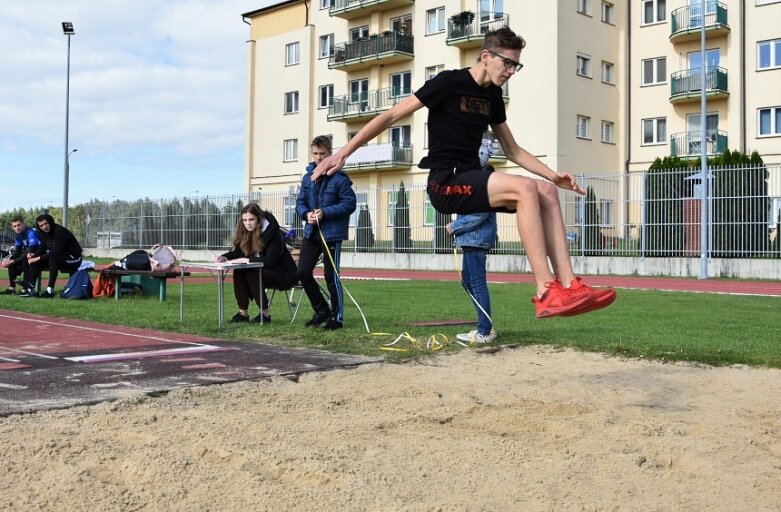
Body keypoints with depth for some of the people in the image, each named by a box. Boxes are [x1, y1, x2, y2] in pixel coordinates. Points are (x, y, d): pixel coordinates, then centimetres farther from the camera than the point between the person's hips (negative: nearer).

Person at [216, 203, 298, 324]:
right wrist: (225, 257, -18)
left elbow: (270, 261, -27)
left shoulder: (271, 232, -21)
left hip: (283, 274, -7)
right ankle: (243, 313, -12)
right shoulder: (245, 232, 0)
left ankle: (265, 314, -19)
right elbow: (237, 252, 2)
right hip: (266, 270, 7)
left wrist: (246, 260, -31)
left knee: (252, 273, -29)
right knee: (238, 271, -16)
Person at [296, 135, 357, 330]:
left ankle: (337, 317, 15)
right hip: (311, 232, 6)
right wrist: (307, 213, -10)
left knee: (331, 277, 0)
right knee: (303, 272, 6)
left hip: (332, 233, -6)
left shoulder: (339, 177, -10)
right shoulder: (308, 176, 8)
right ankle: (321, 310, 23)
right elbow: (300, 202, 12)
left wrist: (325, 212, -20)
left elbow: (349, 204, -12)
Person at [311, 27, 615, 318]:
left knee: (547, 191, -11)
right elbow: (390, 117, -7)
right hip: (446, 183, -8)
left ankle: (568, 285, -16)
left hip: (473, 181, 8)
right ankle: (546, 294, -29)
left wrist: (554, 176, 6)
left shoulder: (493, 96, 15)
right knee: (525, 188, -27)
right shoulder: (449, 82, -6)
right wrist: (343, 153, -13)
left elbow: (512, 151, 21)